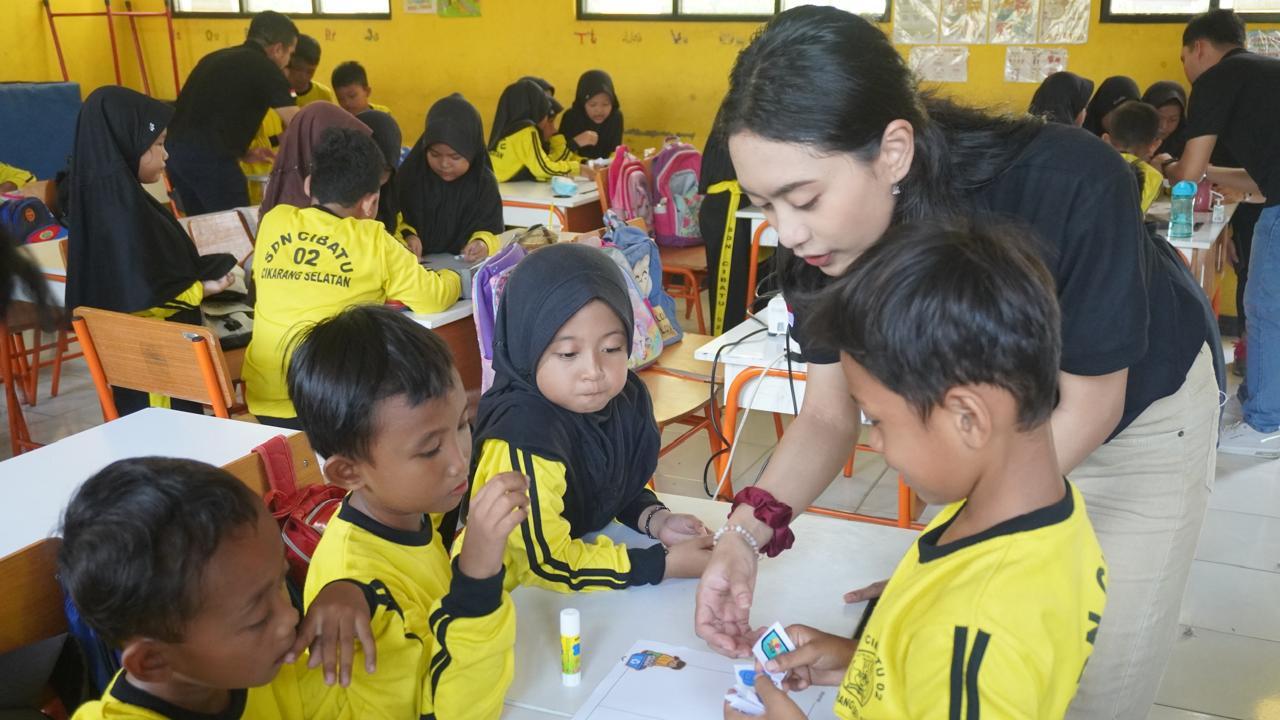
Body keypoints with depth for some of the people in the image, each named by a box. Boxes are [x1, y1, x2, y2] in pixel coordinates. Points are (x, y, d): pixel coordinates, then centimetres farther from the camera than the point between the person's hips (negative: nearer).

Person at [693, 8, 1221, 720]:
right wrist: (750, 529, -33)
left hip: (1140, 412, -3)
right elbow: (829, 413, -15)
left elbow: (1086, 406, -26)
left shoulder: (1067, 187, -39)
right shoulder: (826, 239, -26)